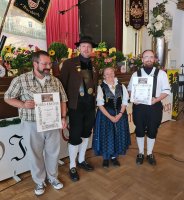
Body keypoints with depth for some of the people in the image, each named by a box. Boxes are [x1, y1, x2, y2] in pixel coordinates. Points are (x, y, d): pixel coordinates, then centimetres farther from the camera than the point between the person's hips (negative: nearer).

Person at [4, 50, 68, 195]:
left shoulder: (56, 81, 3)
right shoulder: (21, 80, -7)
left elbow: (63, 100, 8)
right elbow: (8, 98, 0)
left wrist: (63, 117, -3)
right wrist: (23, 104, -18)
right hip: (32, 124, -2)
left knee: (53, 152, 16)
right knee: (35, 154, 13)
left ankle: (53, 177, 41)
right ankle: (39, 181, 37)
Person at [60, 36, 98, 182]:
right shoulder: (69, 63, -7)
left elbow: (95, 85, 14)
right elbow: (63, 85, -7)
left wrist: (95, 102, 9)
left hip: (90, 106, 6)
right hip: (76, 106, -6)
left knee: (86, 134, 17)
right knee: (75, 136, 2)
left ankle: (81, 160, 36)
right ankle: (72, 166, 21)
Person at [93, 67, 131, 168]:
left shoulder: (121, 86, 3)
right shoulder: (101, 87, -6)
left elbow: (124, 102, 1)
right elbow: (100, 104, -9)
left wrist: (120, 114, -12)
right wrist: (110, 116, -15)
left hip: (120, 115, 3)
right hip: (105, 115, -3)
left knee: (118, 135, 8)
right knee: (106, 135, 3)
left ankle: (114, 156, 28)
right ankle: (105, 157, 23)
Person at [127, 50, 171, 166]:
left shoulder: (161, 73, 1)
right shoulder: (136, 74, 5)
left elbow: (166, 90, 0)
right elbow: (130, 89, 8)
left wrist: (156, 99, -17)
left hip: (155, 106, 0)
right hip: (139, 106, 1)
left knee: (152, 131, 10)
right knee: (140, 130, 10)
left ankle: (150, 154, 30)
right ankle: (141, 153, 29)